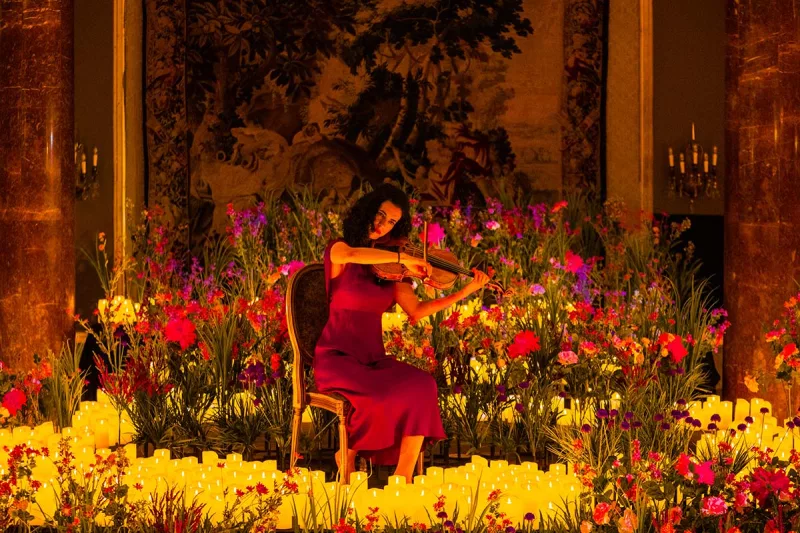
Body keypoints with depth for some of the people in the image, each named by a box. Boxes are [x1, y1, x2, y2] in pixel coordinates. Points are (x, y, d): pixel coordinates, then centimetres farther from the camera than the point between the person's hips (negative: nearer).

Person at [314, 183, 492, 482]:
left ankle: (403, 478, -21)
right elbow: (351, 255, -30)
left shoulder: (388, 267, 13)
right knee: (381, 396, -34)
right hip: (337, 357, -5)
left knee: (422, 386, -24)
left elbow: (416, 311, 6)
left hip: (372, 359, 5)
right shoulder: (338, 250, -3)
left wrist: (466, 291, 2)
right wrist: (403, 259, -28)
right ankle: (349, 454, -5)